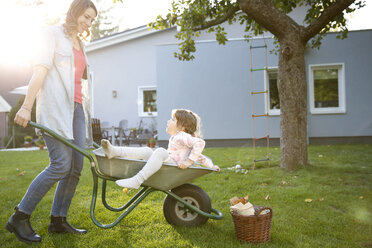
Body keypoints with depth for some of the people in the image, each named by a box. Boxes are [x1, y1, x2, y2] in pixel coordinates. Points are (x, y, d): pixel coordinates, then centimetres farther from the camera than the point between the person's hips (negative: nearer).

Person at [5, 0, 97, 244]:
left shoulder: (79, 45, 24)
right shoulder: (52, 34, 4)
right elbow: (40, 70, -8)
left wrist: (84, 114, 18)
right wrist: (27, 106, -15)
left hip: (76, 107, 8)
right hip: (55, 106, -7)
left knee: (76, 166, 1)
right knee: (61, 165, -15)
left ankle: (58, 219, 11)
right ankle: (20, 217, -2)